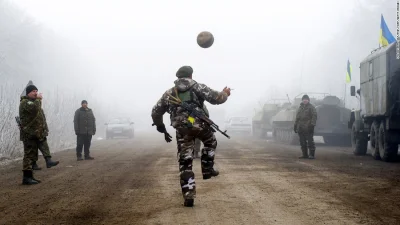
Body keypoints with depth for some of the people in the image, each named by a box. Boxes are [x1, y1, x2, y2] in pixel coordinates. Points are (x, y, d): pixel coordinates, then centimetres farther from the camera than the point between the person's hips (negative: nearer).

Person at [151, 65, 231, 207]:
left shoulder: (169, 93, 17)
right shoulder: (198, 87, 8)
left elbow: (156, 112, 19)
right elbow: (216, 98, 2)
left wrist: (160, 126, 35)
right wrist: (225, 94, 25)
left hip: (182, 131, 2)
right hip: (199, 125, -2)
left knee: (185, 163, 5)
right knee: (211, 142, 33)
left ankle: (188, 196, -2)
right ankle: (207, 170, 28)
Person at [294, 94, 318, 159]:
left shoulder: (311, 107, -1)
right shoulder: (300, 107, 21)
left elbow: (314, 116, -9)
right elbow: (297, 117, 25)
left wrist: (312, 125, -18)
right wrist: (295, 125, 20)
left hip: (308, 128, -7)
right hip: (301, 128, 7)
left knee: (310, 141, -8)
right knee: (302, 142, 8)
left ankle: (312, 154, -6)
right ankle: (305, 154, 14)